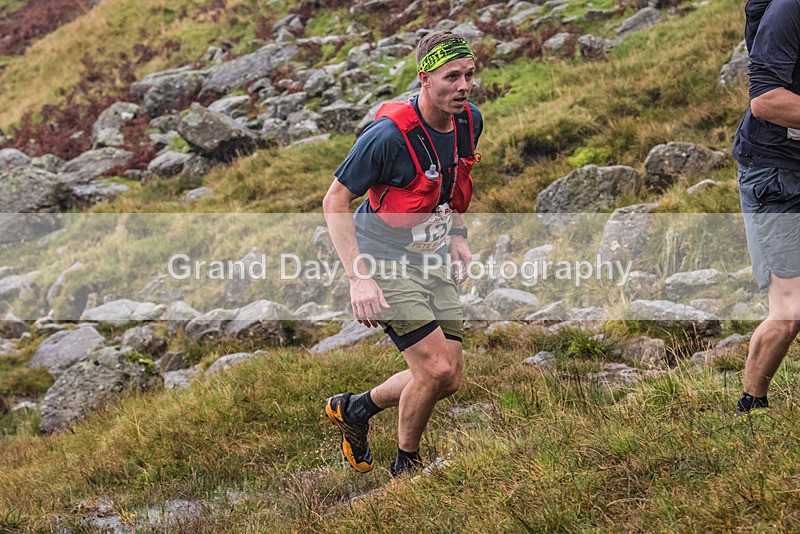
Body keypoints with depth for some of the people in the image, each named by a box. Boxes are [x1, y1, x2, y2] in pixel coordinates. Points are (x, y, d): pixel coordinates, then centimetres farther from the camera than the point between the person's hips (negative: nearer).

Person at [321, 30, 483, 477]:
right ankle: (407, 466, 10)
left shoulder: (471, 121, -5)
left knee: (449, 381, 6)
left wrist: (458, 235, 13)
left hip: (435, 260, 7)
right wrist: (358, 278, -25)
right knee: (436, 369, -15)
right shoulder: (389, 134, -25)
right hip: (385, 261, -7)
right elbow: (335, 202, -18)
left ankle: (355, 409, 31)